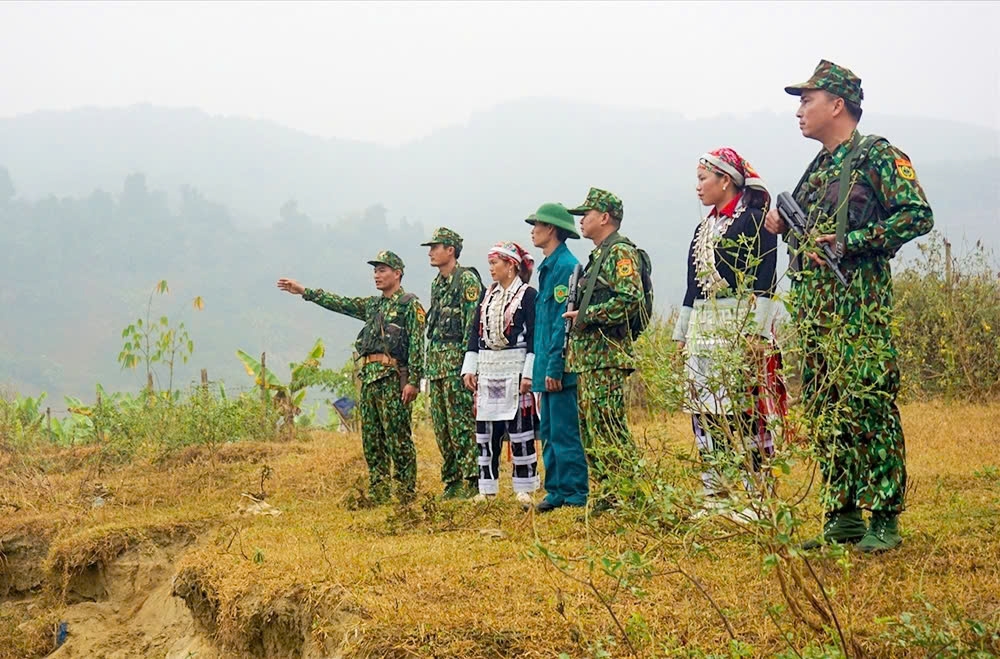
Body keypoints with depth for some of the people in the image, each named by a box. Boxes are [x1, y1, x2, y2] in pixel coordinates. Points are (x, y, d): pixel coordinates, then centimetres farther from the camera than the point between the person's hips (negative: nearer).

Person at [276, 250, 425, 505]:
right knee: (371, 439, 7)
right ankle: (377, 495, 11)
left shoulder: (410, 304, -3)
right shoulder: (372, 305, 21)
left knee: (398, 438, -8)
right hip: (368, 377, 8)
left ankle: (406, 495, -5)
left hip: (393, 378, -8)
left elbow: (417, 344, -10)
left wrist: (413, 381, -17)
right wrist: (304, 291, 20)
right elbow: (340, 303, 23)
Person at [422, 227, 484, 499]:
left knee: (462, 425, -9)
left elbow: (473, 324, -14)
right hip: (436, 363, 9)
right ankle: (452, 480, 15)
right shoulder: (437, 284, 18)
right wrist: (428, 364, 18)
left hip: (457, 362, -9)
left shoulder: (467, 280, -8)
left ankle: (470, 480, -8)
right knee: (442, 426, 9)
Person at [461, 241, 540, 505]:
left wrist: (528, 373, -15)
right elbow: (475, 332, 14)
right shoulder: (487, 295, 14)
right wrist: (470, 369, 7)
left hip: (515, 369, -6)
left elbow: (534, 336, -9)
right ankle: (487, 488, 12)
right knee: (485, 430, 6)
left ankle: (524, 488, 3)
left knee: (519, 427, -3)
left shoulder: (527, 295, -5)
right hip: (487, 371, 6)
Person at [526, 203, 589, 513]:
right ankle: (556, 491, 18)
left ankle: (574, 495, -3)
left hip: (560, 368, -10)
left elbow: (565, 321, -18)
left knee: (564, 432, -7)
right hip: (548, 366, 10)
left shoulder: (566, 266, -13)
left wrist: (555, 367, -21)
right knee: (548, 430, 12)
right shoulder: (548, 267, 17)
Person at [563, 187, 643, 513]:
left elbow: (629, 300, -21)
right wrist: (578, 318, 10)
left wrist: (586, 315, -16)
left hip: (606, 355, -11)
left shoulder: (620, 252, -9)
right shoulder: (598, 255, 21)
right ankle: (609, 495, 14)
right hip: (586, 355, 11)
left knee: (608, 429, -12)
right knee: (590, 429, 10)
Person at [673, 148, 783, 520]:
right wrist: (681, 334, 20)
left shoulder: (753, 220, -5)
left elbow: (764, 281, -11)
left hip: (738, 327, -8)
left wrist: (757, 332, -18)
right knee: (704, 413, 5)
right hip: (702, 330, 8)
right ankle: (715, 495, 10)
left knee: (745, 412, -10)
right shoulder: (704, 228, 19)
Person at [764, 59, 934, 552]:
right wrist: (786, 229, 8)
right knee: (825, 413, 8)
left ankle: (884, 520, -7)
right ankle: (842, 517, 13)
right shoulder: (818, 168, 21)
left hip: (858, 303, -8)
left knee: (868, 407, -10)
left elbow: (918, 215, -12)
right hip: (812, 304, 8)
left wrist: (850, 241, -16)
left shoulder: (877, 155, -3)